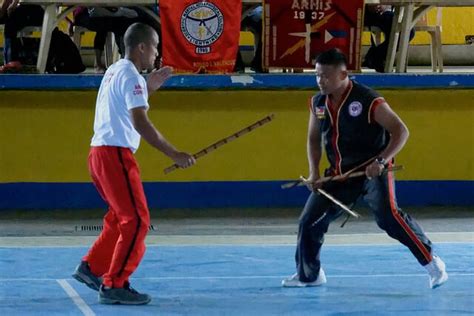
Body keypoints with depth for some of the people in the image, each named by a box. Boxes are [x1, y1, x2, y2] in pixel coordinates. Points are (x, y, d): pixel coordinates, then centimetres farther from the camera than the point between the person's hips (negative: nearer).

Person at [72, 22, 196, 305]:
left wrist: (150, 87, 19)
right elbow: (140, 122, -23)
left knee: (121, 217, 22)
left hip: (100, 152, 10)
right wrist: (174, 154, -25)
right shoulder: (131, 76, -13)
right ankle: (114, 286, -8)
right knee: (137, 220, -8)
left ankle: (92, 268, 26)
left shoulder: (115, 71, 16)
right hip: (115, 154, -10)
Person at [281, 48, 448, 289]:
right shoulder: (318, 103, 2)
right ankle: (308, 274, 25)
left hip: (372, 171, -7)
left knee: (388, 215, -27)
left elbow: (400, 131, -16)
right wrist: (314, 172, 4)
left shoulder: (367, 100, -18)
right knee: (309, 220, 5)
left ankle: (432, 264, -16)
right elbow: (314, 138, 17)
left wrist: (381, 161, -26)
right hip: (340, 175, 7)